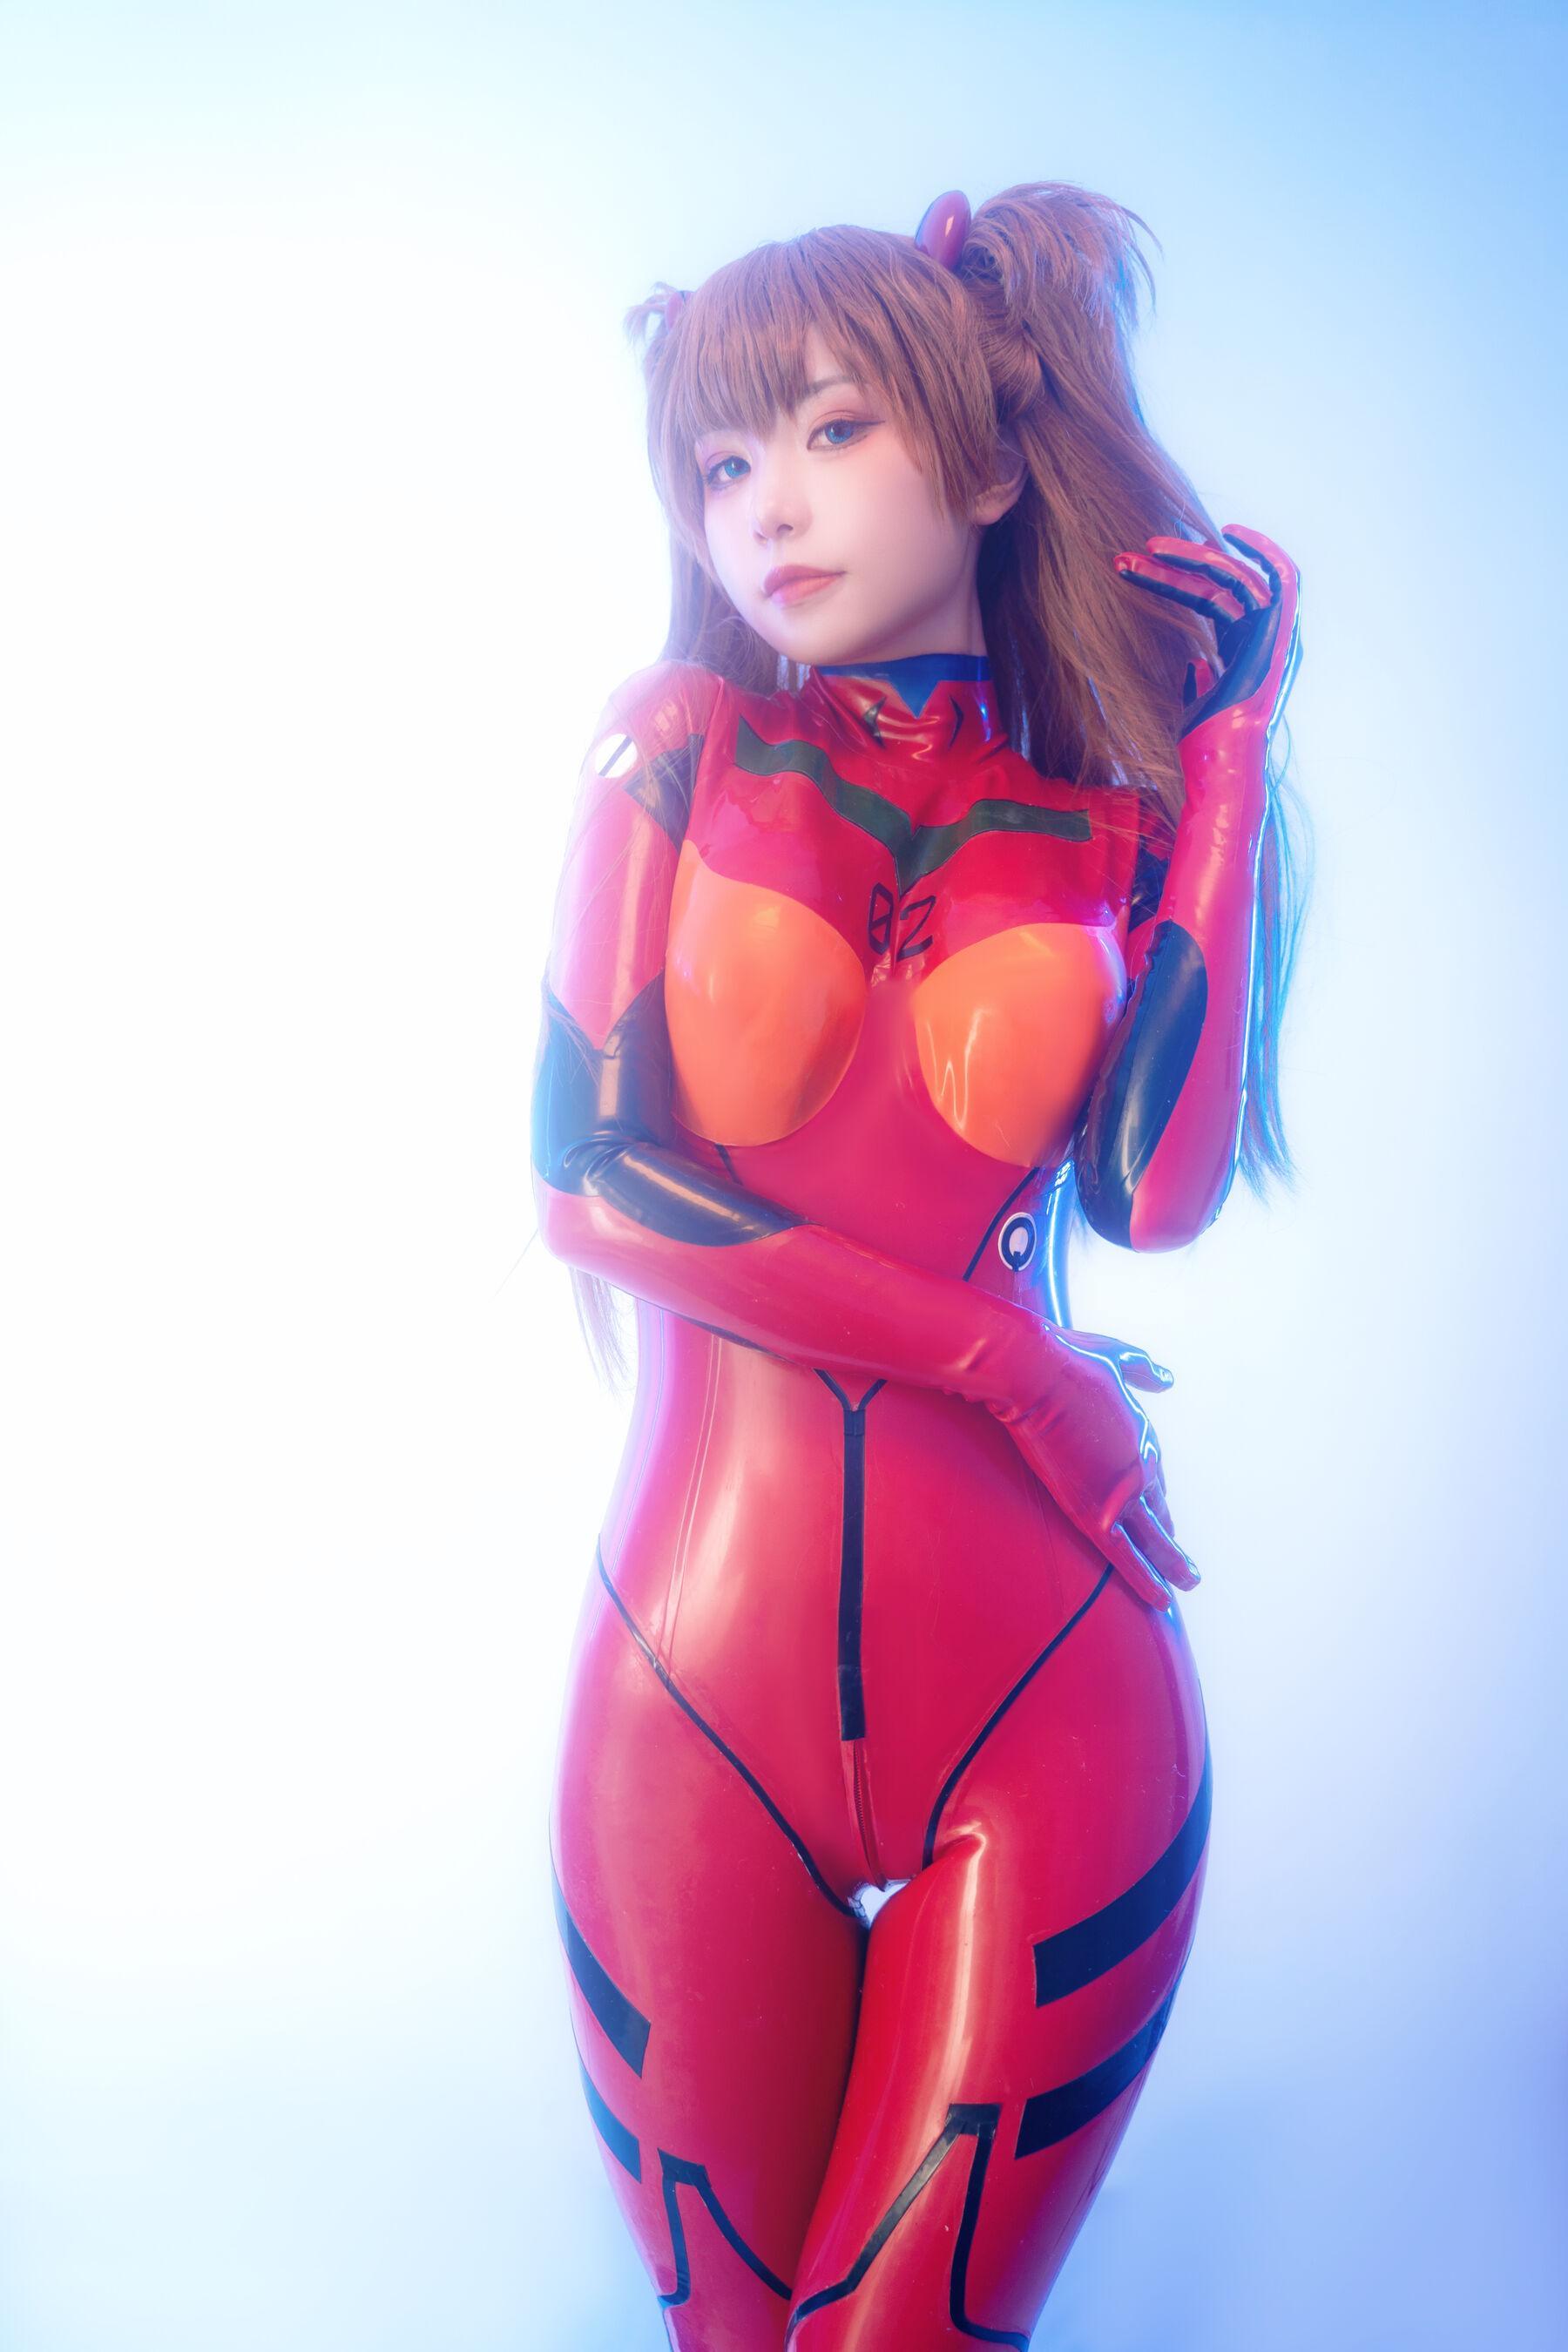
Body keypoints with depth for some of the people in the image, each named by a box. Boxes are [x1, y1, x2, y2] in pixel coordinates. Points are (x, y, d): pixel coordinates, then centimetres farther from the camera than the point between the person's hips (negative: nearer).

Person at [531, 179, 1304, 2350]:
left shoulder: (1112, 824, 6)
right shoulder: (679, 745, 5)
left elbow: (1162, 1192, -12)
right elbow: (583, 1173, -6)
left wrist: (1230, 736, -5)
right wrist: (1000, 1352, -8)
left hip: (1047, 1702, 0)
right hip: (698, 1689, 0)